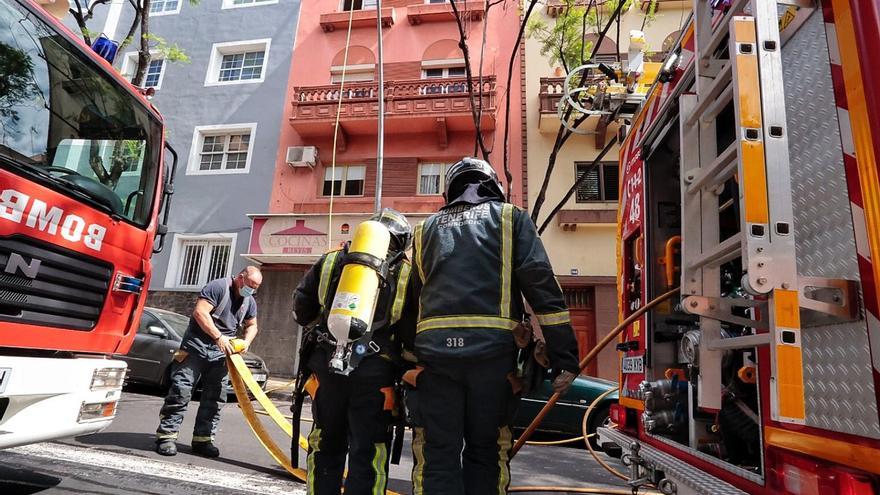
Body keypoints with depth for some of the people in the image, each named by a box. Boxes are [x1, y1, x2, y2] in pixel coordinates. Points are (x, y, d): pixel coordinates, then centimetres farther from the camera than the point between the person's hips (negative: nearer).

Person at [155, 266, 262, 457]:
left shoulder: (250, 302, 11)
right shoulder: (218, 287, -11)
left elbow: (251, 325, 22)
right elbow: (200, 312, -19)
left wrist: (246, 341, 1)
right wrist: (218, 337, -22)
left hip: (221, 353, 6)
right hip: (196, 346, -6)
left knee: (215, 397, 4)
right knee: (180, 390, -6)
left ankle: (203, 438, 13)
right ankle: (166, 435, 4)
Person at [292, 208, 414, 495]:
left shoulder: (330, 261, 10)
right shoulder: (406, 272, 6)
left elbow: (301, 312, 15)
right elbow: (415, 327, 3)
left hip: (327, 365, 3)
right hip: (376, 372, -2)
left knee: (326, 447, 17)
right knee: (368, 453, 7)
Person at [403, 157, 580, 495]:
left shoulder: (426, 230, 23)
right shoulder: (510, 217, 13)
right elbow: (542, 286, 2)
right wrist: (565, 357, -1)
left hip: (433, 351, 2)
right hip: (492, 350, -1)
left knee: (437, 457, 7)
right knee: (485, 453, 13)